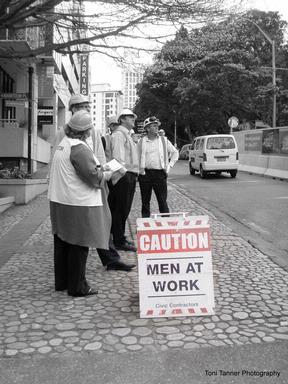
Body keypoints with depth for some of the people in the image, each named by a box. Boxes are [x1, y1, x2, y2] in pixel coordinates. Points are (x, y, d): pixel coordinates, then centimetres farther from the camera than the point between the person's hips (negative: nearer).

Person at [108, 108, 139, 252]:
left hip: (130, 176, 10)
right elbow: (117, 156, -18)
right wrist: (122, 172, -23)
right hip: (123, 176, -10)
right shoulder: (119, 134, -8)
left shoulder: (127, 135, 24)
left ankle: (119, 238, 22)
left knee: (124, 210, 13)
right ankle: (119, 241, 1)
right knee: (120, 210, -5)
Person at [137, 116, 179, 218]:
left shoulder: (163, 140, 8)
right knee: (145, 201, 7)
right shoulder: (142, 141, 6)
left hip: (160, 173, 0)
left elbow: (175, 152, 16)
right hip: (145, 174, 0)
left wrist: (170, 165, 7)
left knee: (162, 201, -2)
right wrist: (139, 169, 1)